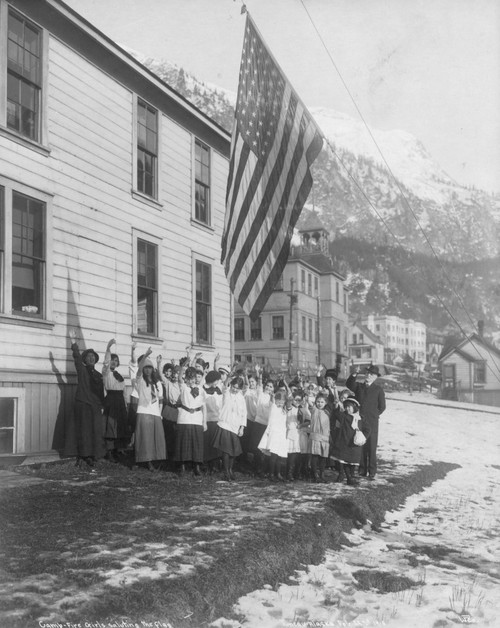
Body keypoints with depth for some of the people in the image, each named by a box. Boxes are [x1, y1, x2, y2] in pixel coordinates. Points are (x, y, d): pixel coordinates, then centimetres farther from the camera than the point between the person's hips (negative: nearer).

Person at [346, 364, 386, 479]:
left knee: (371, 447, -1)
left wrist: (373, 415, 4)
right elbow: (348, 384, -11)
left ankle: (372, 472, 5)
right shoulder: (359, 386, 9)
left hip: (371, 423, -2)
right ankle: (362, 470, 14)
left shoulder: (378, 390, 4)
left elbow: (382, 407, 8)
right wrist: (355, 374, -24)